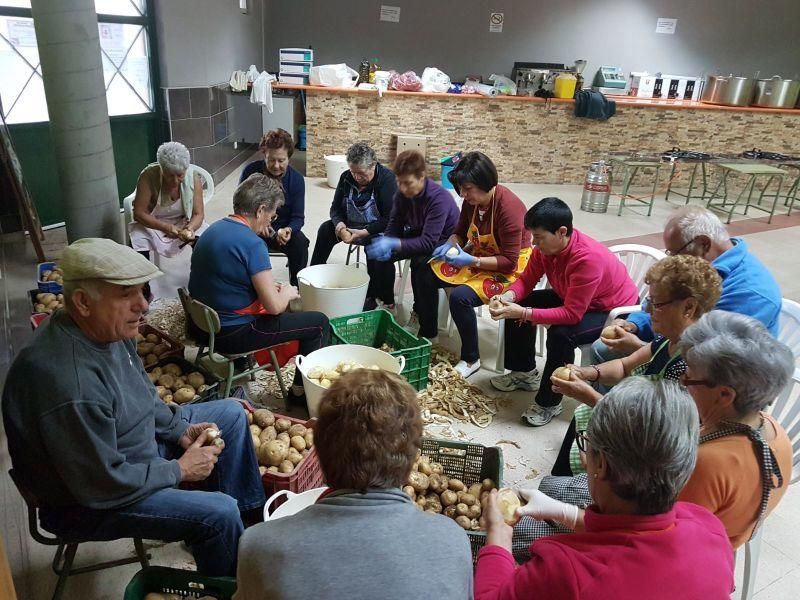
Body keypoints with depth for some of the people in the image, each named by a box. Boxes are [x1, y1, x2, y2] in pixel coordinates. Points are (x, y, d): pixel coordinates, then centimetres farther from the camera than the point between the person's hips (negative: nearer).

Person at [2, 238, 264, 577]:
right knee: (219, 514, -22)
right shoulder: (72, 386, -38)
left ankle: (250, 514, 22)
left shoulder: (106, 328, -9)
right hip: (87, 502, -9)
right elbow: (103, 486, -29)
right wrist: (179, 470, -17)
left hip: (130, 440, 9)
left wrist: (179, 429, -2)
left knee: (231, 414, 11)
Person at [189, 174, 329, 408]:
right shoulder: (252, 243, -22)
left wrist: (270, 287, 11)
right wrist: (287, 293, -1)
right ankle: (300, 391, 14)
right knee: (319, 322, 2)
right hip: (231, 334, -9)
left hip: (204, 322, 9)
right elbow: (274, 306, -22)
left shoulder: (214, 229, 5)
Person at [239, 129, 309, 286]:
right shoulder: (251, 171, -11)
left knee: (300, 244, -29)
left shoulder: (297, 179, -9)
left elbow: (298, 217, -9)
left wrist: (288, 230, -33)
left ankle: (296, 289, -11)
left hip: (284, 228, 1)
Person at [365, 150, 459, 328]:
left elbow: (428, 242, -36)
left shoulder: (439, 198, -31)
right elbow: (394, 226, -5)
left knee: (421, 262, -36)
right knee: (376, 250, -10)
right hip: (417, 235, 7)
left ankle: (426, 325, -18)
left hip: (443, 242, -6)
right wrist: (385, 244, -27)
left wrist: (393, 244, -46)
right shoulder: (402, 193, -11)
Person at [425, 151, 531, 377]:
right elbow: (460, 232, 11)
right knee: (426, 277, -4)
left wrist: (472, 261, -31)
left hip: (511, 269, -8)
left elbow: (509, 261, -24)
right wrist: (449, 246, -11)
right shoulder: (471, 201, -7)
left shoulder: (509, 207, -27)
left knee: (460, 297, -29)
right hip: (477, 258, 8)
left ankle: (471, 359, -9)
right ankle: (426, 337, 14)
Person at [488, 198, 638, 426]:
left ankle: (549, 403, -11)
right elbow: (527, 280, -5)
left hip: (615, 312, -8)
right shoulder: (547, 245, -15)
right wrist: (507, 297, -26)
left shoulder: (588, 258, -37)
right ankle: (524, 373, 15)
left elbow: (572, 315, -36)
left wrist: (523, 313, -40)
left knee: (561, 334, -33)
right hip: (570, 298, 8)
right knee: (519, 304, -2)